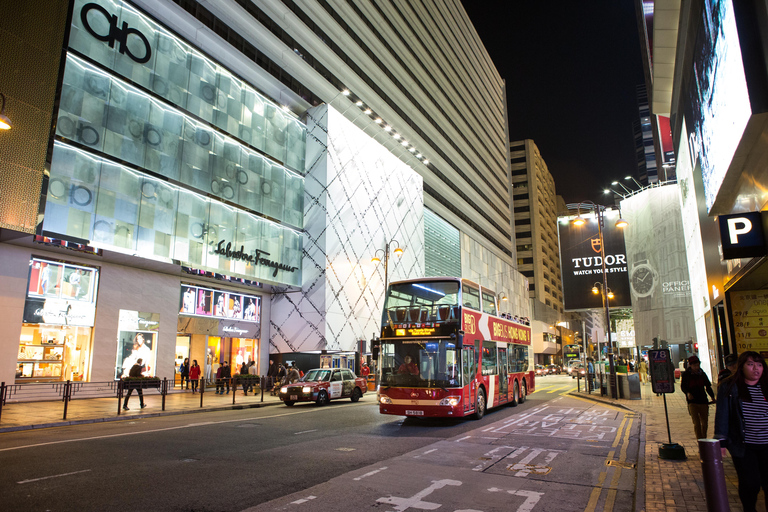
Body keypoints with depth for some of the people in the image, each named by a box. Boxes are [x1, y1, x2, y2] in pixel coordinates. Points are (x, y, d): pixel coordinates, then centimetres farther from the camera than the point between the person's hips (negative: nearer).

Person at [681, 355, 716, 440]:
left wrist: (712, 396, -1)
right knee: (696, 423, -10)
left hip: (703, 401, 4)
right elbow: (683, 386, 1)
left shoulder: (702, 374, 6)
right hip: (692, 401, -4)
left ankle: (704, 440, 31)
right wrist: (687, 393, -18)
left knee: (705, 422, 11)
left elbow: (708, 386, 12)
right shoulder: (686, 374, -3)